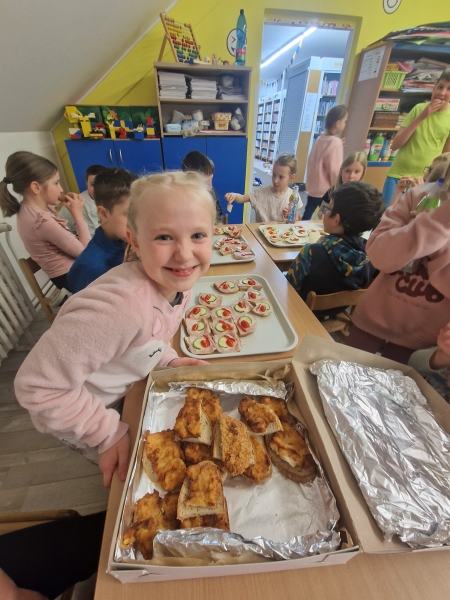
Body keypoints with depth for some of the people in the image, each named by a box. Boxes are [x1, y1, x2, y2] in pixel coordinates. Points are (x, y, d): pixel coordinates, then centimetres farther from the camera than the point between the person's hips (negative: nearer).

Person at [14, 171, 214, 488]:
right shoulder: (121, 306, -42)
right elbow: (39, 386, -31)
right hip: (79, 416, -5)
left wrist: (168, 360, -14)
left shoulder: (177, 281, -16)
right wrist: (110, 432, -24)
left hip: (124, 391, 6)